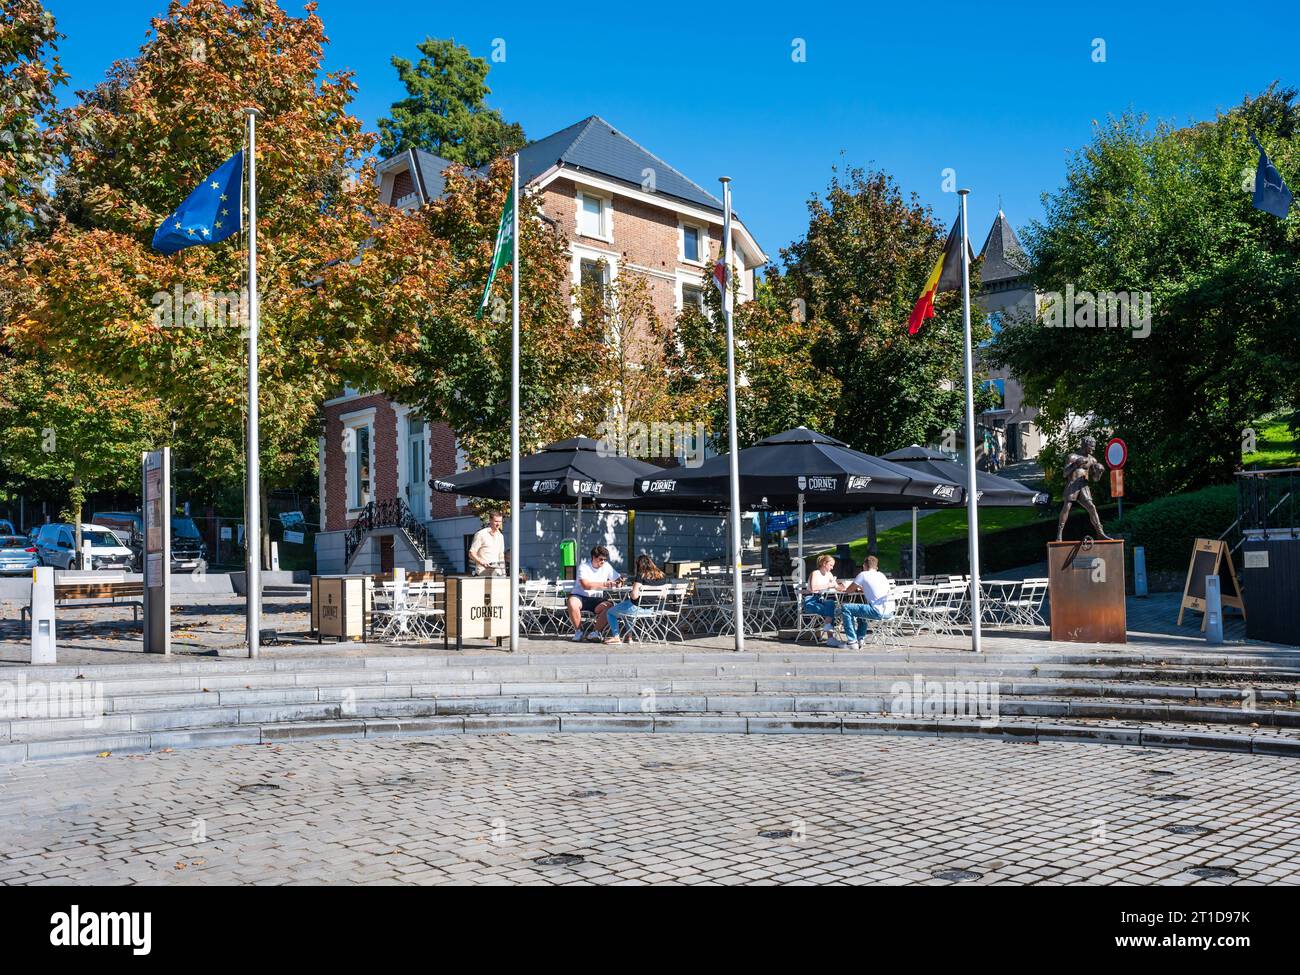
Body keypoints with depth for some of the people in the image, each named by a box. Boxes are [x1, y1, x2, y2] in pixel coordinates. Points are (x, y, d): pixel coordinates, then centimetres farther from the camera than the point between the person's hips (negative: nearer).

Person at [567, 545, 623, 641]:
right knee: (572, 603, -36)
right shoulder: (584, 567, -10)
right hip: (580, 597, -4)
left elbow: (618, 578, 14)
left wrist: (620, 581, -11)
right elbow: (585, 585, -25)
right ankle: (578, 632, -18)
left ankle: (596, 632, -16)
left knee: (609, 605, -27)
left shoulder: (606, 566, 6)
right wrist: (604, 584, -30)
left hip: (596, 600, 4)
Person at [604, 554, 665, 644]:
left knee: (610, 612, 17)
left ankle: (616, 637, 12)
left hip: (636, 607, -7)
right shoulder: (660, 576, -3)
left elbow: (634, 595, -29)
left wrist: (629, 594, -6)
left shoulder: (641, 576, -21)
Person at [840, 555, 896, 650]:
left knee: (846, 608, -1)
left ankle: (853, 642, -2)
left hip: (879, 612, -8)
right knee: (862, 607, 35)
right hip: (890, 612, 8)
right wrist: (863, 590, 35)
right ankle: (860, 640, 28)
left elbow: (848, 591, 8)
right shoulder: (882, 575, 18)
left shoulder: (863, 575, 0)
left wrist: (855, 589, 29)